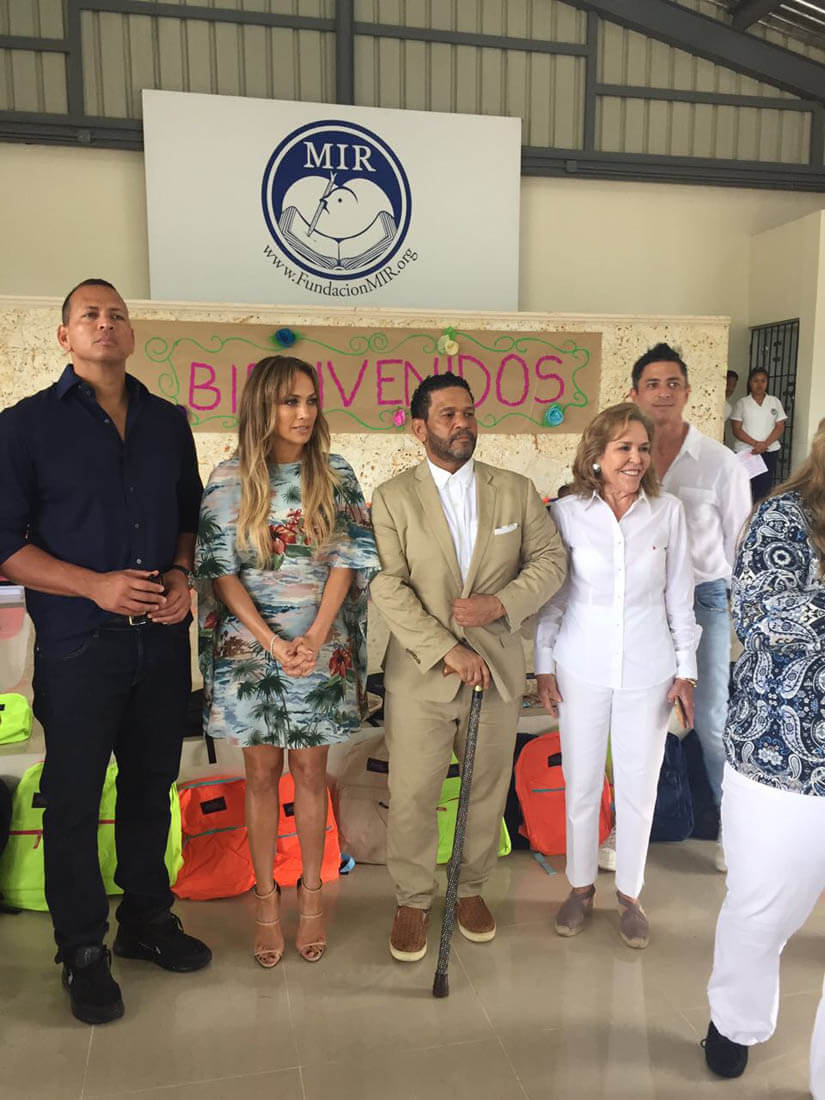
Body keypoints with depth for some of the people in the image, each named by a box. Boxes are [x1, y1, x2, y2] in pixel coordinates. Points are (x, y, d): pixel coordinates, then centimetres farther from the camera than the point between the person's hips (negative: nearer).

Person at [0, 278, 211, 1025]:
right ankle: (83, 952, 25)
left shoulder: (168, 424, 9)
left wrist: (181, 575, -4)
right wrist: (96, 585, -18)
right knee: (74, 802, 7)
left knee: (151, 787, 16)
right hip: (78, 647, -4)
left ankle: (147, 921, 35)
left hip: (162, 640, 4)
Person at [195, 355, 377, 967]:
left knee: (310, 771, 10)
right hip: (250, 649, 0)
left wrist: (314, 638, -13)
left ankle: (311, 892, 27)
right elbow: (220, 570, -5)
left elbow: (347, 561, -2)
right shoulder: (230, 480, -3)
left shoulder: (336, 476, 0)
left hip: (322, 650, 1)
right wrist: (274, 642, -13)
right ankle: (267, 898, 25)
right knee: (263, 773, 10)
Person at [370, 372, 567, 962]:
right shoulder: (393, 497, -3)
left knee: (488, 791, 15)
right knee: (412, 796, 7)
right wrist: (446, 649, -17)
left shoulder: (516, 490, 5)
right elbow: (388, 587, -11)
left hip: (497, 667, 3)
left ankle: (471, 887, 38)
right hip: (421, 672, -2)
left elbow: (550, 559, 3)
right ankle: (413, 899, 29)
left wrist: (500, 604, -14)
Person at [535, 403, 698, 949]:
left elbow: (680, 596, 3)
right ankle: (582, 887, 32)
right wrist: (544, 664, 1)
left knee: (639, 786, 11)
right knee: (581, 784, 11)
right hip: (582, 668, 0)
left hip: (648, 669, 1)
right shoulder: (567, 513, -7)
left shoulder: (669, 511, -4)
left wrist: (686, 669, 4)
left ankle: (630, 894, 31)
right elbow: (551, 595, 1)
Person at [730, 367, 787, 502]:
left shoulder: (775, 402, 8)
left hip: (769, 452, 1)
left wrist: (765, 444, -13)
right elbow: (736, 429, -3)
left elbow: (780, 426, 3)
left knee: (764, 488, -2)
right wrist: (755, 443, -15)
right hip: (745, 451, -1)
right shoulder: (742, 403, 3)